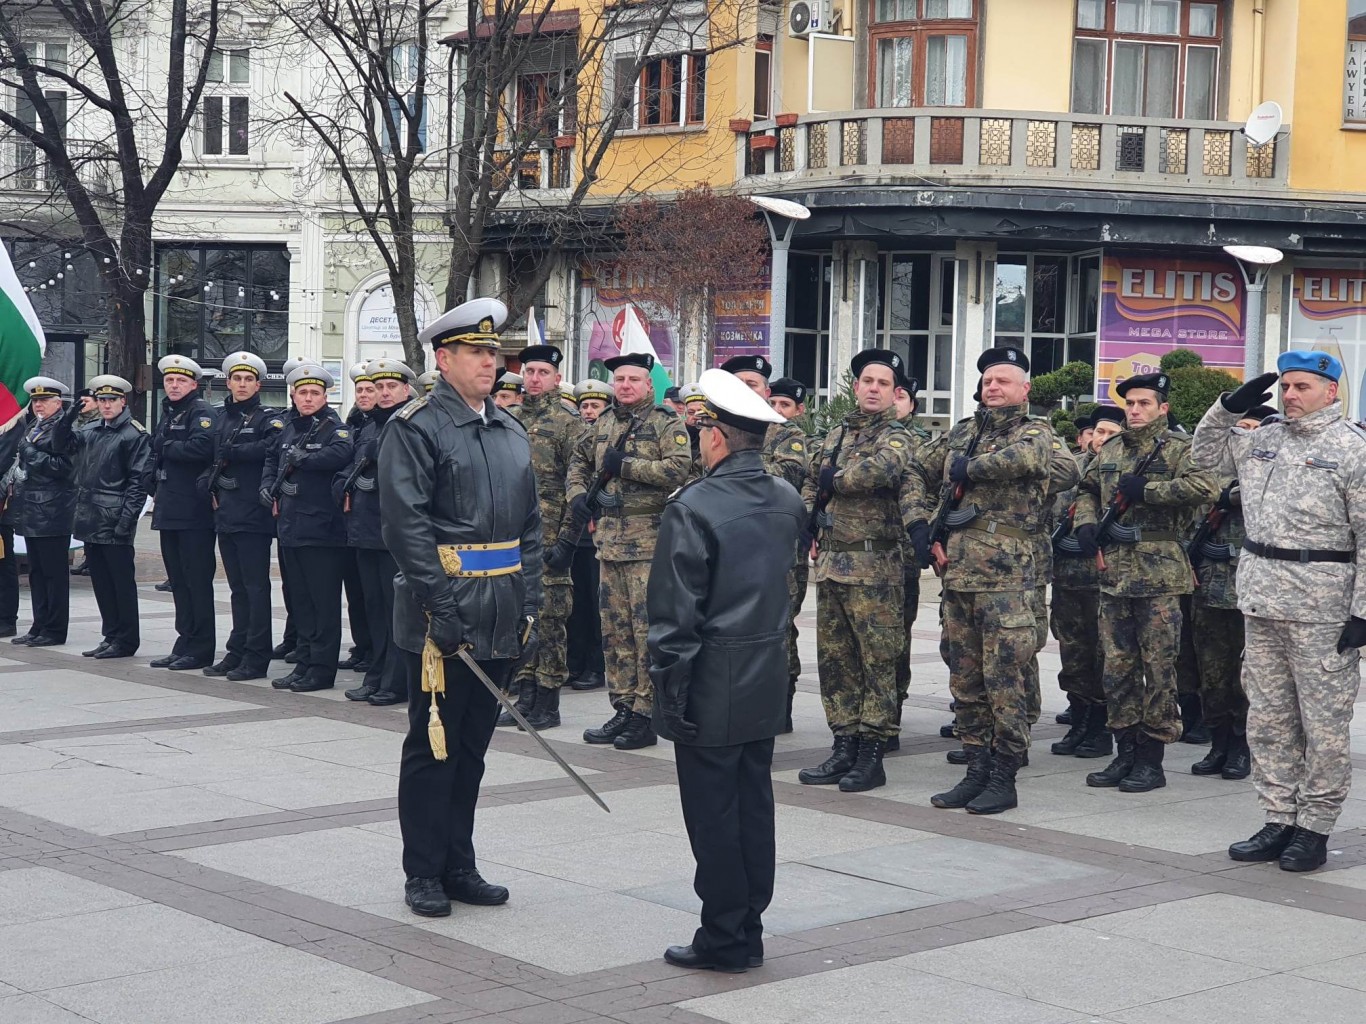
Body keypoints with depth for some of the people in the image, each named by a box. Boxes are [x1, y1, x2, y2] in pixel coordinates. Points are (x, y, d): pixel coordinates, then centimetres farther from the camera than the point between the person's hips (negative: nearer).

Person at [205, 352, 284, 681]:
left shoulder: (268, 417, -3)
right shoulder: (221, 416, 16)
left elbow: (275, 445, -23)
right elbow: (213, 455, 22)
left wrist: (232, 453, -16)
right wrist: (212, 488, 6)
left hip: (253, 516, -7)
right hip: (225, 514, 7)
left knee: (256, 586, -4)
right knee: (238, 587, 12)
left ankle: (257, 659, -1)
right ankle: (237, 653, 17)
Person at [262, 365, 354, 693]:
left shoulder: (334, 428, -6)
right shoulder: (289, 428, 14)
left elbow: (340, 454, -27)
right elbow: (272, 459, 29)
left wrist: (302, 457, -24)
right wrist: (267, 485, 13)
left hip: (322, 527, -7)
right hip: (291, 527, 7)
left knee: (324, 602, -2)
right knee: (301, 600, 13)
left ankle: (322, 669, 2)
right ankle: (304, 663, 21)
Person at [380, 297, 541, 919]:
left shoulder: (511, 432, 14)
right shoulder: (415, 427, -7)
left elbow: (529, 526, 16)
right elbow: (406, 523, -15)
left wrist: (529, 609, 8)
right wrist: (441, 607, -20)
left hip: (499, 622, 6)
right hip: (441, 615, -6)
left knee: (472, 746, 13)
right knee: (432, 745, 2)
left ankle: (458, 866, 22)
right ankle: (423, 874, 10)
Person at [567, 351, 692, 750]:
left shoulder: (667, 424, -3)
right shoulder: (604, 424, 16)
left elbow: (679, 469, -17)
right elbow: (578, 462, 27)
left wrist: (626, 464, -16)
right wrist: (577, 494, 8)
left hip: (649, 541, -7)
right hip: (609, 538, 7)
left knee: (648, 629, -6)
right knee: (615, 629, 10)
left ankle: (645, 715, -1)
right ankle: (623, 709, 17)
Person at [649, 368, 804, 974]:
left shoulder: (693, 508, -17)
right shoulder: (788, 501, 4)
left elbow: (674, 613, -16)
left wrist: (668, 689, -11)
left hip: (711, 690, -7)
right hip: (767, 686, 7)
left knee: (713, 813, 2)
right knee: (753, 806, 14)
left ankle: (724, 940, 8)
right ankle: (749, 931, 22)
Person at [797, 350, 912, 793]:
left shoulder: (895, 437, -5)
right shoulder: (839, 433, 17)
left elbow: (882, 469, -28)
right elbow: (811, 482, 28)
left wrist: (834, 479, -13)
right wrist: (811, 512, 8)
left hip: (873, 566, -7)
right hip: (830, 562, 8)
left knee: (877, 661, -2)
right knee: (834, 659, 10)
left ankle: (872, 754, 2)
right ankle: (844, 747, 18)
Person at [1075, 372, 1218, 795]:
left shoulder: (1178, 448, -4)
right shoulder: (1111, 451, 16)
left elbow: (1205, 486, -21)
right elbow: (1086, 490, 28)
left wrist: (1147, 490, -18)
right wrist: (1085, 523, 7)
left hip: (1160, 575, -6)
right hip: (1113, 573, 6)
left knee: (1158, 669, -1)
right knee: (1117, 668, 9)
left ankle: (1152, 760, 5)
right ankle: (1125, 754, 18)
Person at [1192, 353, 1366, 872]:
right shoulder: (1262, 440, 12)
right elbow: (1206, 453, 27)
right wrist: (1231, 405, 10)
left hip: (1321, 609, -7)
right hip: (1261, 601, 7)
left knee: (1324, 723, 0)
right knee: (1268, 718, 11)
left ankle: (1315, 829, 8)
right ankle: (1279, 820, 20)